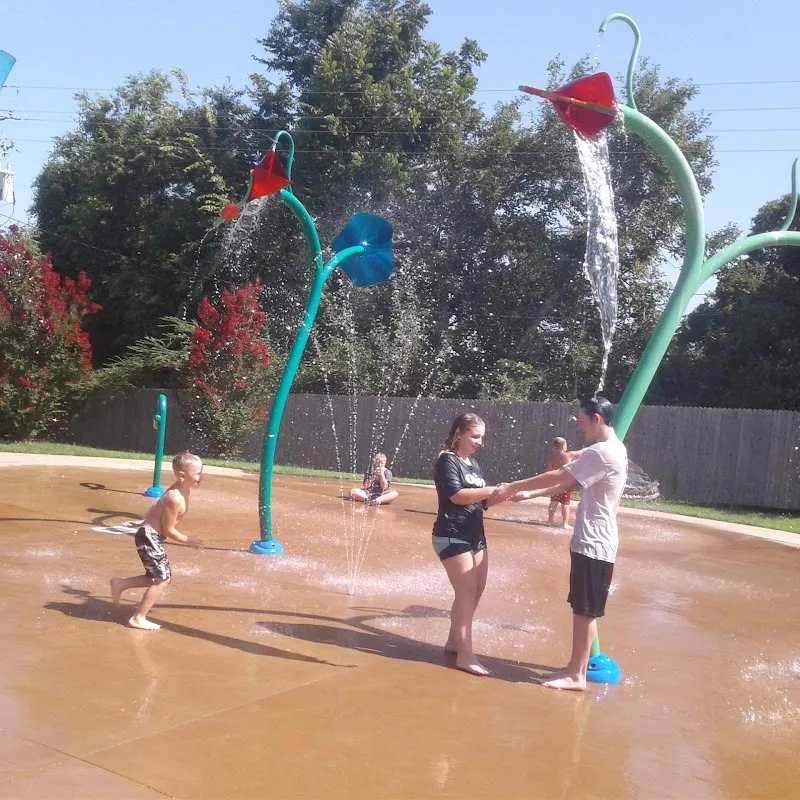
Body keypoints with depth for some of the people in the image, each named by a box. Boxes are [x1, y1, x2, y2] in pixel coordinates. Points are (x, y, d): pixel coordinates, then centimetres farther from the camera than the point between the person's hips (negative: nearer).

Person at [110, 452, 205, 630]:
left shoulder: (184, 491, 3)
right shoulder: (175, 498, -26)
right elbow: (168, 530, -20)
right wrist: (188, 540, -10)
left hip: (152, 536, 10)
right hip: (149, 536, -10)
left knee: (158, 577, 17)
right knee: (163, 578, -6)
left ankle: (120, 584, 26)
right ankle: (139, 618, 1)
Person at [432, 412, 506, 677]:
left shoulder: (473, 463, 15)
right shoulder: (447, 460, -10)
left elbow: (482, 501, 16)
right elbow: (456, 495, -24)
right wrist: (493, 490, -25)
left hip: (475, 536, 9)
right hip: (452, 537, -9)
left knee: (477, 589, 13)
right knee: (467, 592, -10)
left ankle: (454, 641, 27)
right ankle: (465, 656, -7)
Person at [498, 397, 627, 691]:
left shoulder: (602, 452, -20)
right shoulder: (613, 450, 13)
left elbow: (558, 477, -19)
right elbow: (571, 483, 14)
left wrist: (513, 487, -10)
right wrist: (530, 494, 8)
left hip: (593, 544, -10)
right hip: (592, 541, 10)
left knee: (585, 611, -1)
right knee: (582, 609, 16)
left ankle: (577, 675, 8)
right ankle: (576, 667, 25)